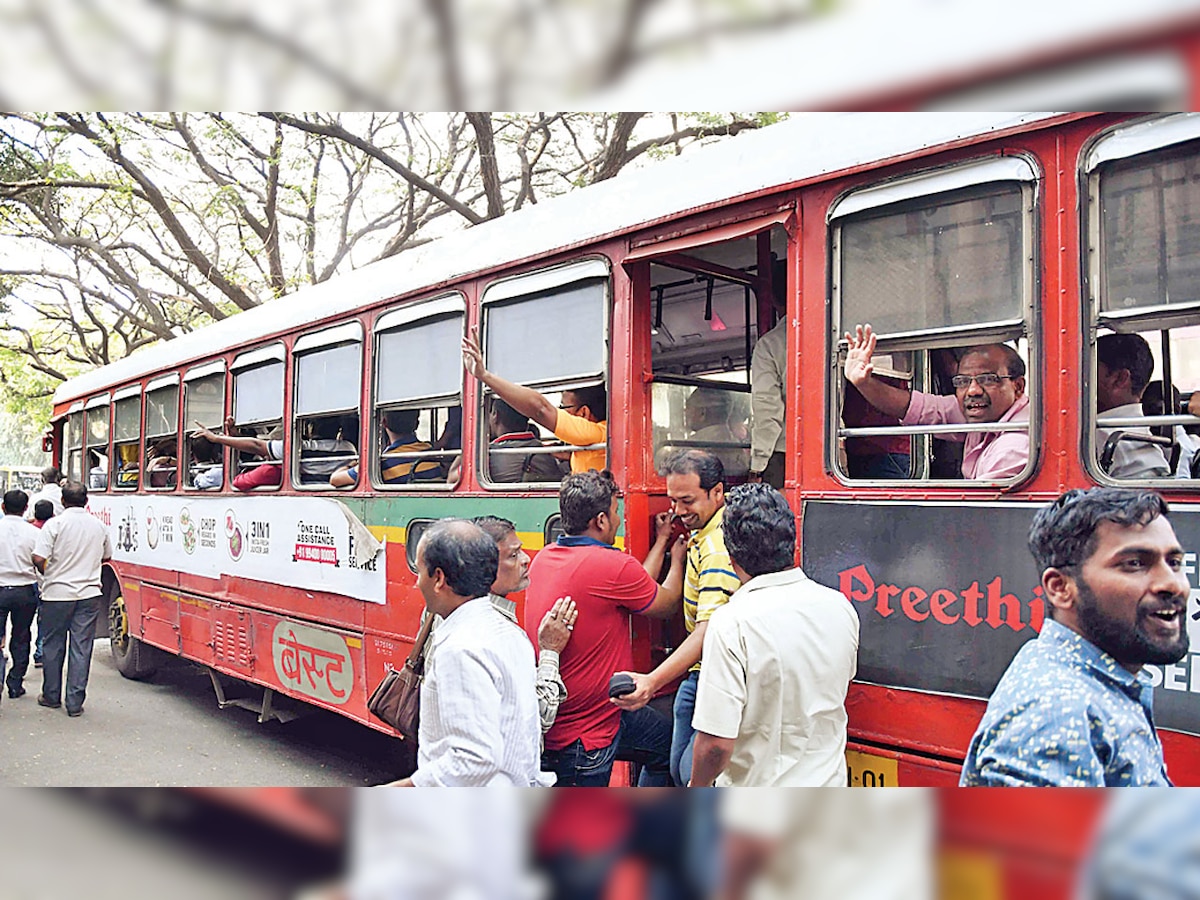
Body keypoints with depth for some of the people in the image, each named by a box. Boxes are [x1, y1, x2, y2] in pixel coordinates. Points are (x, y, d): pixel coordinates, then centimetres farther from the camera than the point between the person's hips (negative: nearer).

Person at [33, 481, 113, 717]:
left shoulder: (55, 524, -9)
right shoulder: (99, 526, 3)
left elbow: (39, 558, -15)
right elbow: (107, 556, 17)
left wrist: (47, 574, 4)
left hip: (57, 593, -2)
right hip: (89, 594, 2)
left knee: (53, 646, 14)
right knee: (81, 649, 4)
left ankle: (51, 696, 25)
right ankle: (75, 702, 5)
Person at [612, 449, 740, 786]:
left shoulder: (719, 548, -24)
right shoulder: (702, 532, 9)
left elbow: (707, 633, -34)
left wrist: (653, 682, -43)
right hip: (698, 674, 10)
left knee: (695, 774, -12)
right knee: (680, 769, 15)